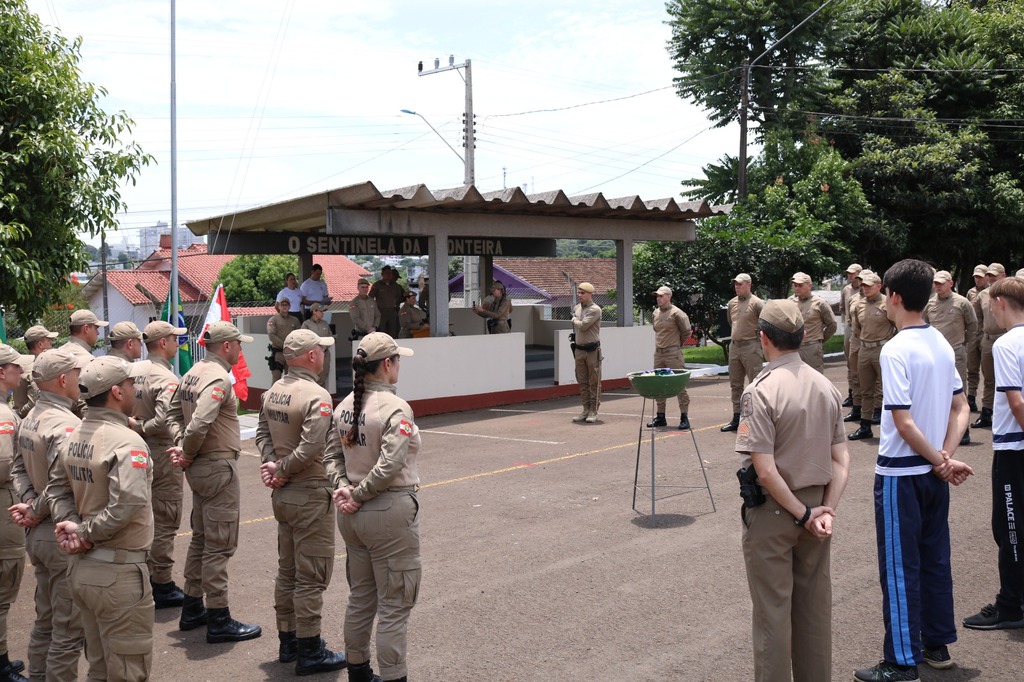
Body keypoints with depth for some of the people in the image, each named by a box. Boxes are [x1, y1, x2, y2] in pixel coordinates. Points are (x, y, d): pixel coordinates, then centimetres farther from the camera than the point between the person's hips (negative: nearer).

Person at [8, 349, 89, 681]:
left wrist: (28, 501, -3)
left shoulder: (31, 418, 8)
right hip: (64, 537, -10)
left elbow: (18, 467, 11)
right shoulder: (65, 423, -23)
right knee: (68, 630, 3)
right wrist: (37, 512, -16)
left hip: (38, 534, 10)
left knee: (45, 621, 22)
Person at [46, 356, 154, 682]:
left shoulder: (73, 438, 5)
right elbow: (127, 503, -31)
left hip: (82, 567, 8)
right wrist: (84, 531, -18)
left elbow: (58, 489, 8)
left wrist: (72, 524, -6)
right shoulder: (127, 441, -21)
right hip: (119, 572, -8)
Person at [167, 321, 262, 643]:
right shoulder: (219, 379, -20)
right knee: (219, 545, -2)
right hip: (219, 467, -10)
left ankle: (192, 609, 30)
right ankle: (219, 621, 5)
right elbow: (199, 424, -29)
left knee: (200, 538, 20)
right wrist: (187, 453, -13)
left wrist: (181, 446, 1)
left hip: (199, 468, 10)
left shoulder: (192, 373, 9)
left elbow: (173, 413, 13)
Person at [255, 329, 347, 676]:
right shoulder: (316, 396, -20)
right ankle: (309, 652, 7)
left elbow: (262, 433, 7)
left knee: (287, 571, 18)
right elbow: (310, 449, -26)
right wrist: (280, 470, -12)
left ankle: (287, 640, 29)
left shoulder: (273, 392, 6)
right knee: (311, 577, 0)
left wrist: (271, 463, -7)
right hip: (310, 495, -9)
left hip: (282, 493, 9)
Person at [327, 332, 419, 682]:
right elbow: (389, 466, -26)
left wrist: (342, 487, -3)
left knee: (360, 597, 21)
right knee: (394, 606, 3)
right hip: (388, 514, -8)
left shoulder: (346, 405, 5)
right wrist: (358, 495, -14)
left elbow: (333, 455, 8)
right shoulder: (395, 409, -18)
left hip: (352, 514, 8)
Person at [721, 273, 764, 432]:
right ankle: (736, 418, 19)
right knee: (735, 384, 11)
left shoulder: (756, 303, -10)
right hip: (734, 346, 7)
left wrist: (758, 333, -3)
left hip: (751, 347, -7)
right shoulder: (731, 303, 10)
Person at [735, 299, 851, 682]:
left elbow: (765, 469, -21)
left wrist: (803, 515, -13)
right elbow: (841, 461, 1)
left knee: (773, 609, 5)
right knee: (815, 606, 17)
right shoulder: (826, 387, 2)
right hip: (815, 505, 6)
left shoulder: (760, 391, -18)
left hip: (772, 510, -6)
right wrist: (827, 510, -4)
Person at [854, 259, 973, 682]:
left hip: (900, 473, -8)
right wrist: (946, 456, -1)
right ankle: (937, 645, 28)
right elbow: (961, 409, 9)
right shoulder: (942, 344, 6)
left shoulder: (896, 350, -19)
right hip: (933, 473, 8)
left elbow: (904, 424, -22)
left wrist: (941, 463, -11)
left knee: (900, 568, 1)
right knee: (935, 559, 17)